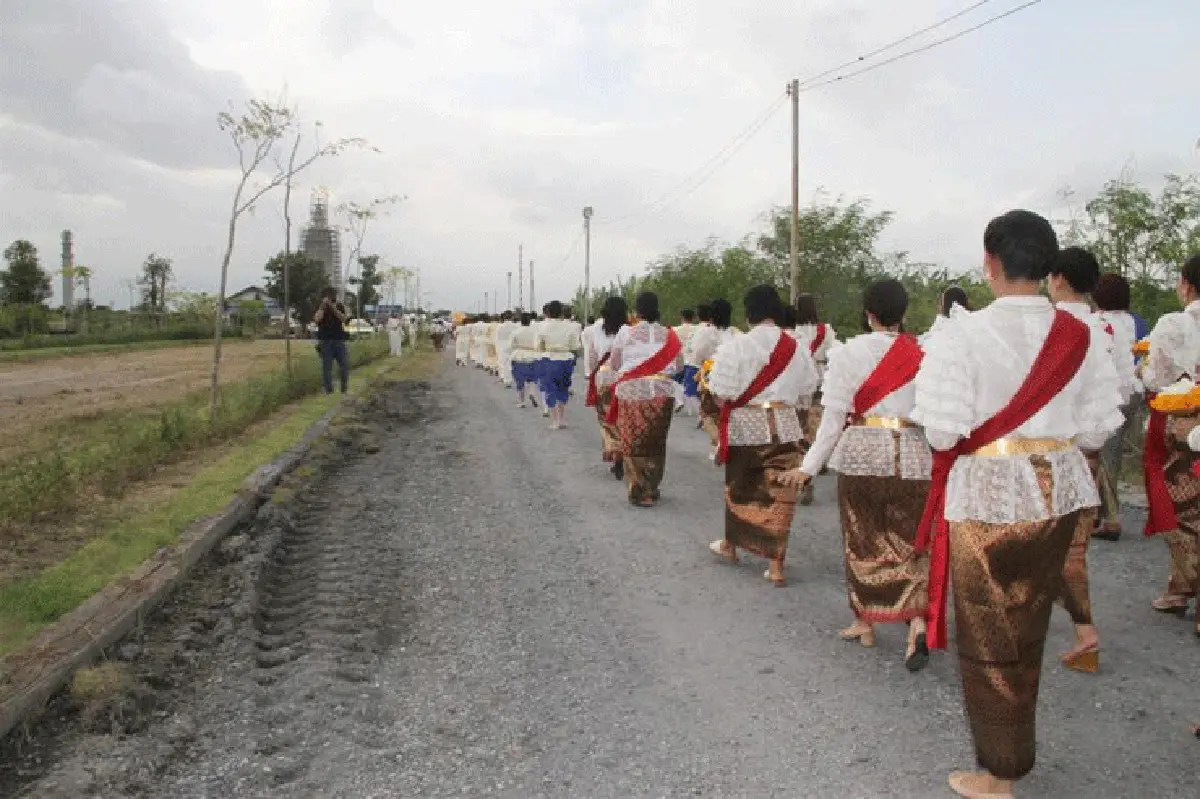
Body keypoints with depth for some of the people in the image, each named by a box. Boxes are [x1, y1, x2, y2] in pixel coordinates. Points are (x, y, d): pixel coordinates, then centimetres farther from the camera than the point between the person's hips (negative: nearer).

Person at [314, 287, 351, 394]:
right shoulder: (320, 308, 6)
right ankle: (328, 389, 3)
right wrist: (323, 306, -13)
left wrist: (333, 307, -14)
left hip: (339, 340, 1)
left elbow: (344, 319, -8)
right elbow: (317, 319, -14)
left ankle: (344, 389, 11)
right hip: (325, 341, -1)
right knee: (327, 366, -3)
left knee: (345, 364, -3)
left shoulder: (340, 306, 10)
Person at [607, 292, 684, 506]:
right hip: (661, 393, 2)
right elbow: (679, 366, 9)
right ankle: (652, 490, 22)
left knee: (633, 443, 7)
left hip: (631, 392, -2)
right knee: (656, 443, 14)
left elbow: (614, 364, 7)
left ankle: (638, 492, 9)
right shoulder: (668, 335, 2)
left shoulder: (626, 332, -3)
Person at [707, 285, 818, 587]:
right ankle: (776, 566, 7)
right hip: (785, 426, 2)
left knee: (740, 488, 17)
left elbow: (721, 393, -14)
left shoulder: (737, 346, -11)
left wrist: (730, 404, 5)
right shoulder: (796, 348, 1)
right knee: (779, 494, 5)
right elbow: (808, 388, 8)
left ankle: (730, 544, 37)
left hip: (745, 426, -2)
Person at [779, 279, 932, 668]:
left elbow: (835, 416, -8)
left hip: (860, 454, -1)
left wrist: (809, 466, -4)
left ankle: (865, 622, 24)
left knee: (863, 540, 12)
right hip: (912, 457, 1)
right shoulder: (924, 354, 0)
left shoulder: (848, 353, -5)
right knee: (909, 542, 8)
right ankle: (917, 622, -9)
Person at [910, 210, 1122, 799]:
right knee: (1028, 626, 22)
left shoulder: (962, 335, -17)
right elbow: (1097, 428, 1)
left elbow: (943, 430, -20)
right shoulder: (1081, 337, -2)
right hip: (1058, 493, 5)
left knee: (987, 635, 9)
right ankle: (1016, 747, 40)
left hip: (986, 496, -5)